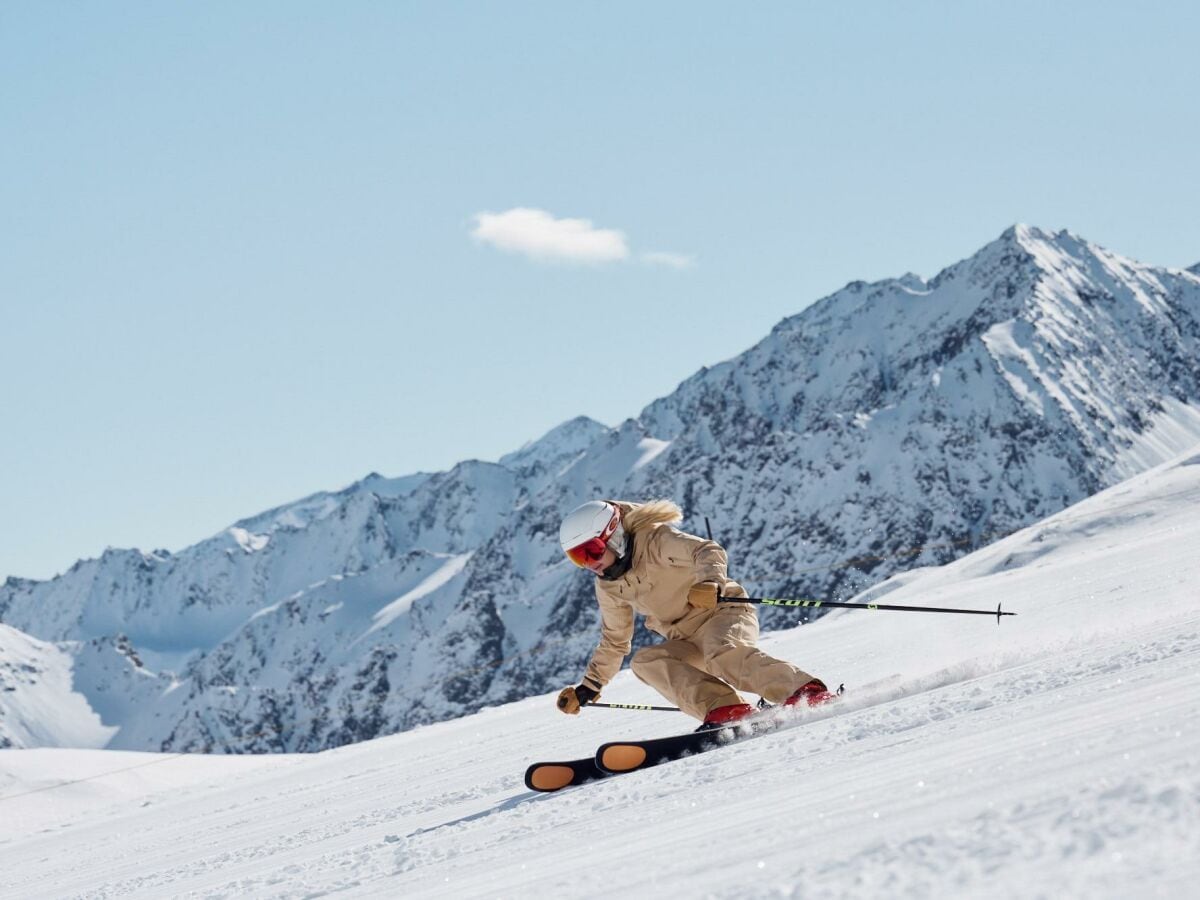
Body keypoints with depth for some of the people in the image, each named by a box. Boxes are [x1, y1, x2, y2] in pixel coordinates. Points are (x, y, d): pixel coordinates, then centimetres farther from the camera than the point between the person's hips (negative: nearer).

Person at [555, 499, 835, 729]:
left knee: (723, 655, -37)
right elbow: (615, 640, 24)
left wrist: (710, 581, -45)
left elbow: (708, 551, -24)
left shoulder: (655, 540, -10)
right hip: (689, 644, 7)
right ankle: (724, 709, -34)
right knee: (645, 661, -21)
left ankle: (807, 691, -43)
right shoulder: (608, 587, 12)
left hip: (723, 612, -7)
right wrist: (589, 687, 20)